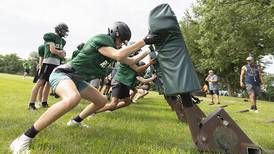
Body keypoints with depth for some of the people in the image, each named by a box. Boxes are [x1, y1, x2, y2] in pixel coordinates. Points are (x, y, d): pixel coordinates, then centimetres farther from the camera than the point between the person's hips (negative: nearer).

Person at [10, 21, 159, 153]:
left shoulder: (112, 48, 9)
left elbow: (130, 61, 17)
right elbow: (119, 55, -33)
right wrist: (144, 41, -28)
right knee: (73, 98, -41)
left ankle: (76, 121, 32)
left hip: (76, 80, 10)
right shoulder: (101, 39, -17)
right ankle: (23, 140, -30)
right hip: (62, 73, -10)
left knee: (102, 100, 13)